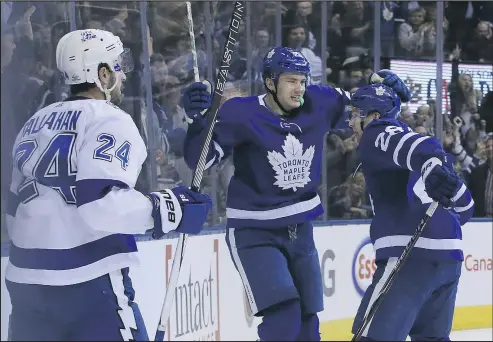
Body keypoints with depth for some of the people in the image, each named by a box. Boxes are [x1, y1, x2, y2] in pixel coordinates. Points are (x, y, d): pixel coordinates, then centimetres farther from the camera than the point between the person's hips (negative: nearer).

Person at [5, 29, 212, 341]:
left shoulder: (36, 123, 16)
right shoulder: (109, 120, -9)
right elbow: (100, 201, -22)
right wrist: (165, 209, -16)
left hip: (26, 279, 8)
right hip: (87, 284, -8)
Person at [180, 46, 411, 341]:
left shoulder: (318, 104, -5)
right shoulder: (241, 114, -18)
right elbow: (200, 159, -16)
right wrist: (198, 118, -32)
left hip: (300, 229, 6)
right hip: (253, 231, -6)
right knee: (283, 316, -22)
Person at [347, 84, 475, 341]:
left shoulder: (378, 134, 5)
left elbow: (421, 146, -19)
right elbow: (464, 204, 30)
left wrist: (432, 167, -38)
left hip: (414, 257, -9)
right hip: (449, 258, 9)